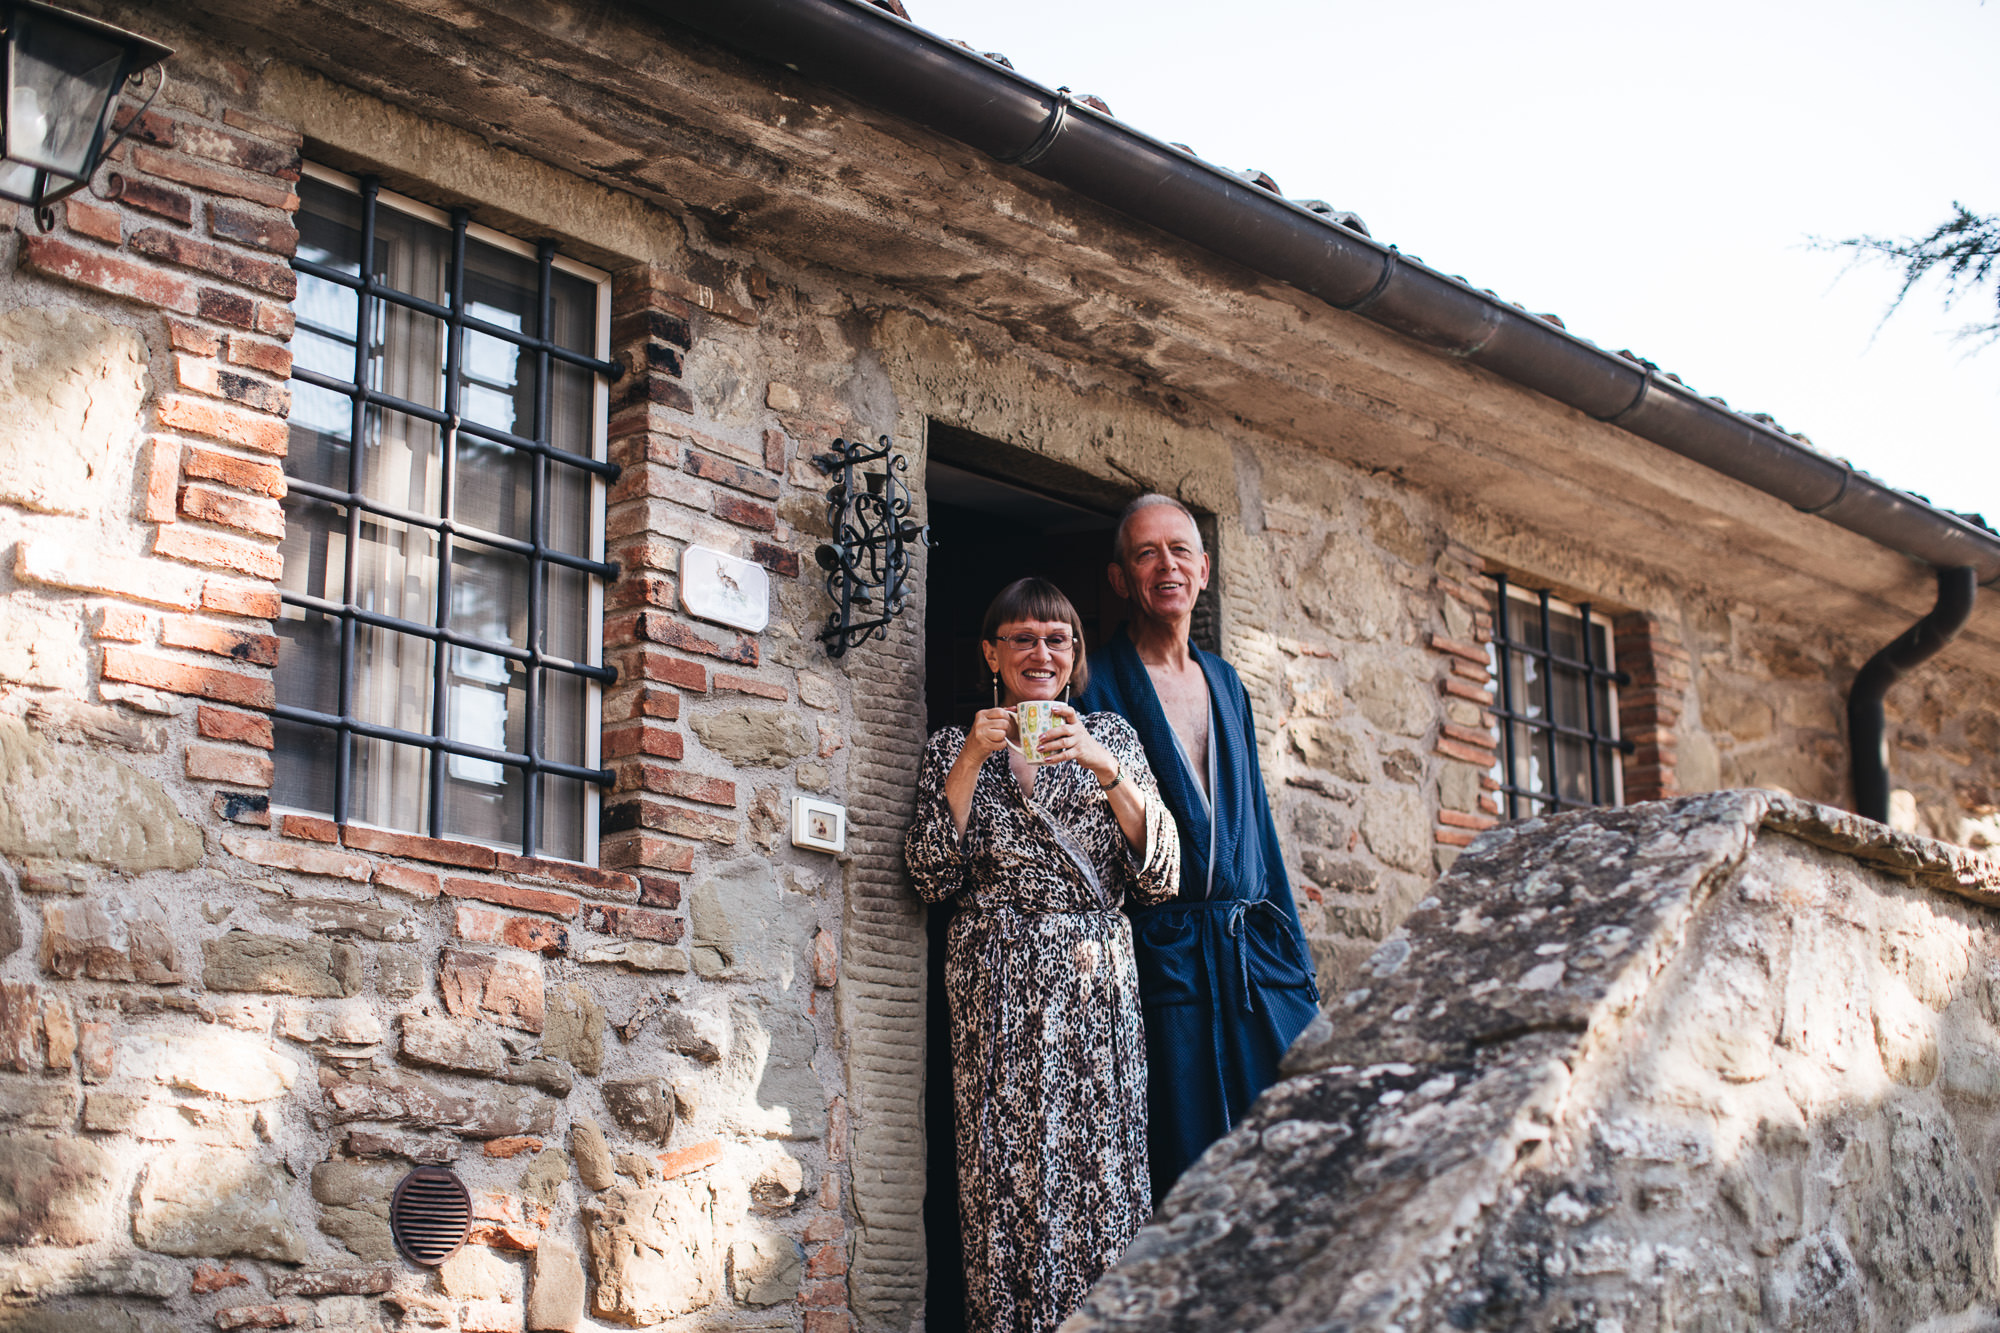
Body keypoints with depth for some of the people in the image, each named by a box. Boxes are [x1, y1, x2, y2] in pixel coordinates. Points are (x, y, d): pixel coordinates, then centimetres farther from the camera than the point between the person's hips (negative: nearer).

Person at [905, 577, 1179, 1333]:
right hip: (999, 986, -1)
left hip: (1100, 980, 1)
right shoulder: (955, 746, 11)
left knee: (1105, 1164, -5)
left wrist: (1107, 770, -10)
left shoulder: (1112, 737, 12)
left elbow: (1161, 878, 2)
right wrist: (970, 763, -7)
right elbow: (933, 879, -1)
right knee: (1009, 1165, -8)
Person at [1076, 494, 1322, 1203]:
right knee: (1183, 1173, -5)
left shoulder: (1226, 683, 18)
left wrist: (1294, 958, 17)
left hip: (1254, 956, 6)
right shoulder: (1099, 688, -2)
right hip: (1162, 958, -6)